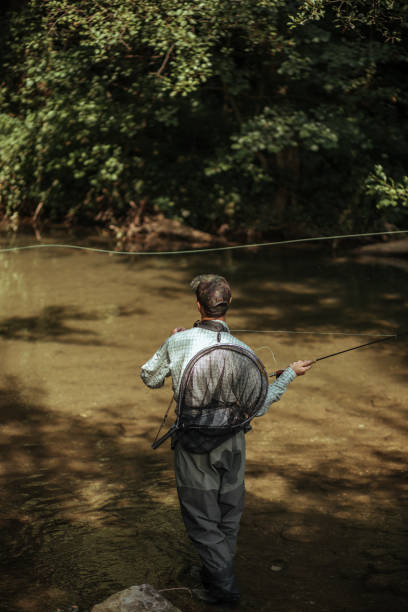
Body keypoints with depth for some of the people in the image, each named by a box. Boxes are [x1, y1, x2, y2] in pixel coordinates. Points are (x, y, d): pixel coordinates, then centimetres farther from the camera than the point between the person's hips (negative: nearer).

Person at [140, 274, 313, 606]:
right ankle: (215, 572, 40)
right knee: (228, 514, 23)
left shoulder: (179, 342, -15)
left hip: (194, 444, -2)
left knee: (202, 518, 11)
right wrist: (289, 374, 3)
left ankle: (224, 587, 13)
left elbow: (150, 377, 2)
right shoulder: (243, 351, -14)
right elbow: (258, 407, -7)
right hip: (232, 443, 2)